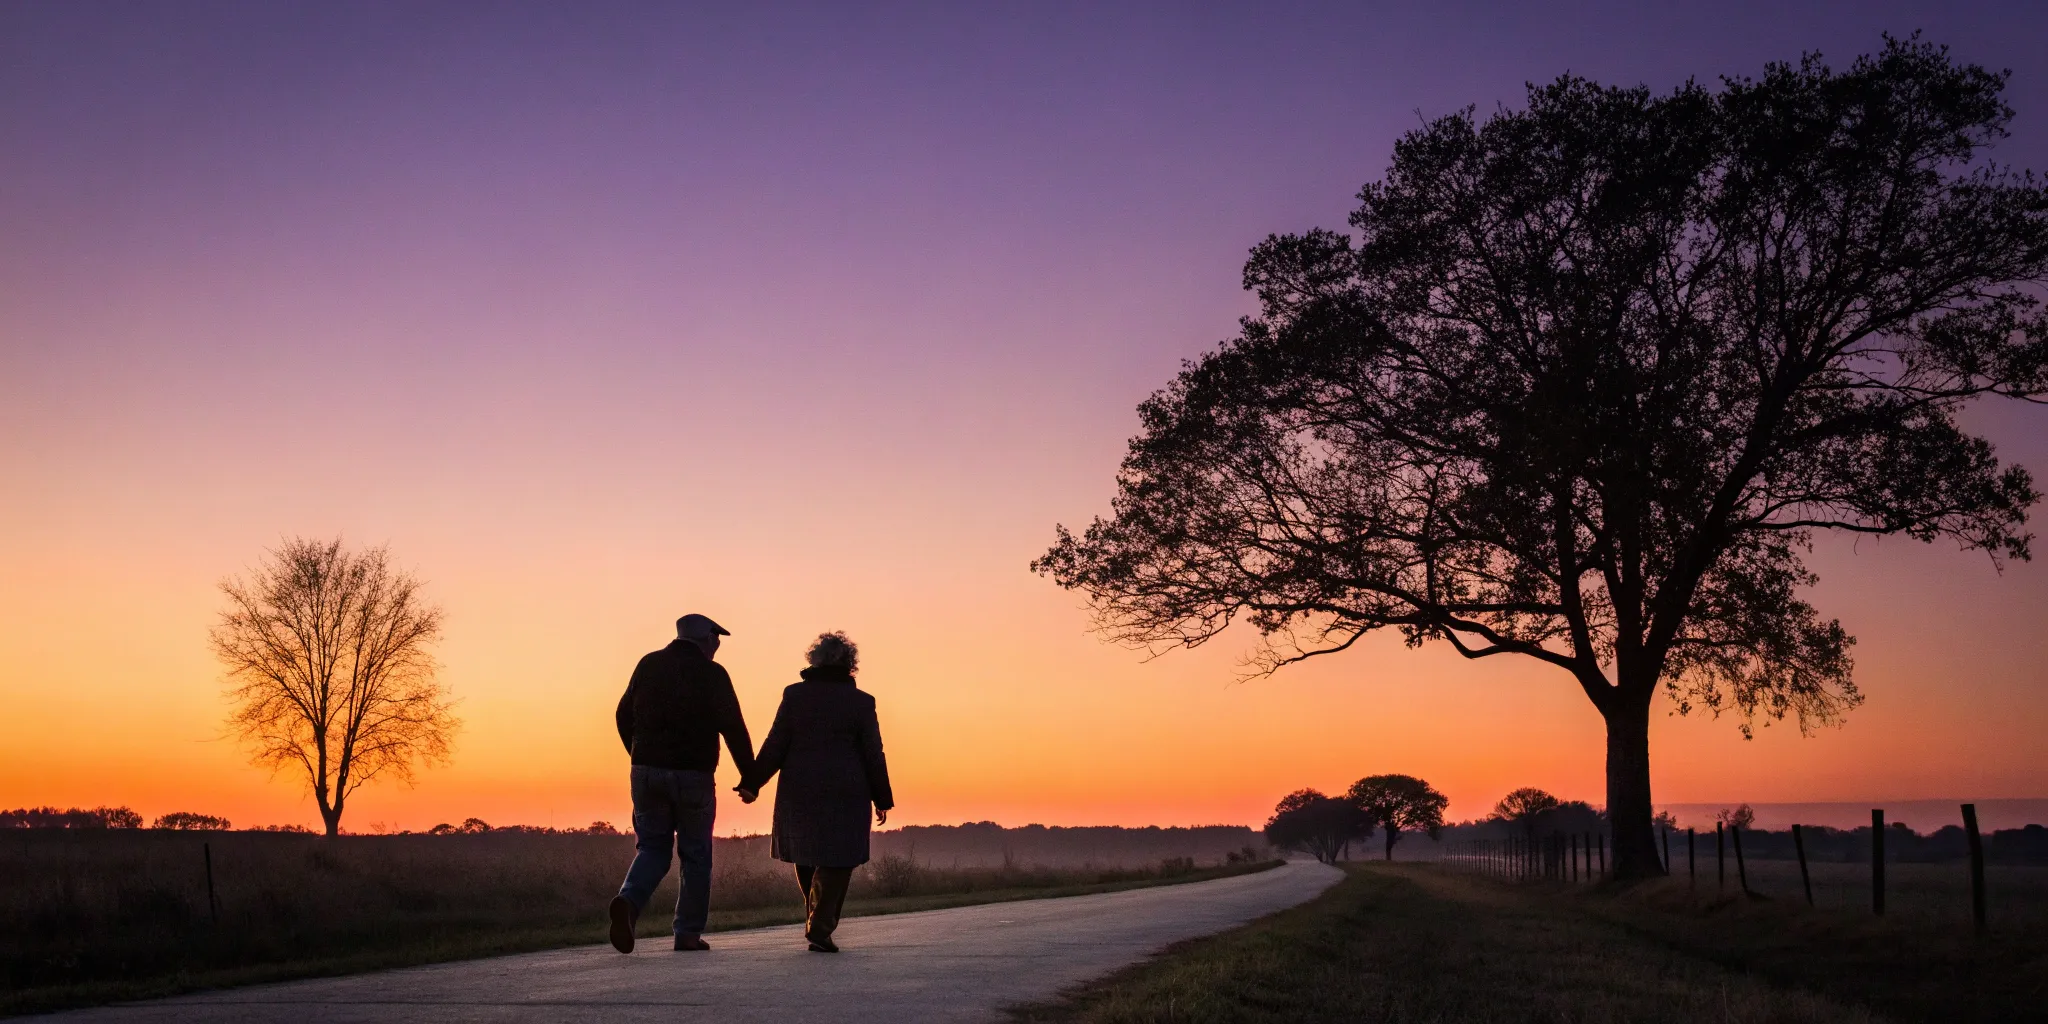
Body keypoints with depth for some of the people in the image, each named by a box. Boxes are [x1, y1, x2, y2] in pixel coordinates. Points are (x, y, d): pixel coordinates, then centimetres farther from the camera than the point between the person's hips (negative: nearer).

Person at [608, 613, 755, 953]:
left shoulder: (649, 665, 8)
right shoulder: (711, 674, -6)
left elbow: (624, 716, 13)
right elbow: (733, 728, -10)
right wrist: (750, 776, -3)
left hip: (646, 771, 4)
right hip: (693, 775, -4)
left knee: (652, 847, 11)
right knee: (695, 855, 9)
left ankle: (629, 901, -16)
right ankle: (688, 934, 9)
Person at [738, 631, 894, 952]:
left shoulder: (794, 695, 1)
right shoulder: (861, 702, -2)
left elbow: (775, 746, -2)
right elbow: (873, 754, -1)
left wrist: (751, 783, 3)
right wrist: (882, 799, 7)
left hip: (799, 790, 2)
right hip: (846, 793, -2)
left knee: (806, 854, 19)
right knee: (836, 861, 2)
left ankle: (816, 919, 26)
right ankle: (820, 928, -7)